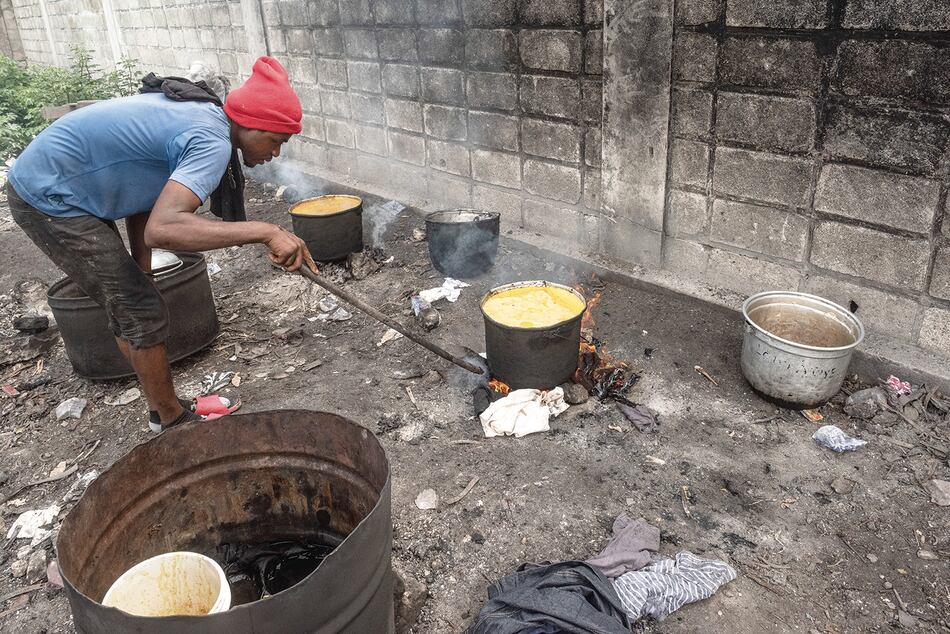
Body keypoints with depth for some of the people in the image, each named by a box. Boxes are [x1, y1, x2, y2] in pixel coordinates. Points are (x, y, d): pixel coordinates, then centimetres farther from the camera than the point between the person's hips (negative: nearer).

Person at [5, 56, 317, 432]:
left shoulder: (201, 112, 4)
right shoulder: (212, 144, -27)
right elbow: (162, 229, -43)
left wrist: (141, 276, 11)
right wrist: (264, 232, -44)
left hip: (43, 183, 10)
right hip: (49, 199, -10)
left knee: (130, 307, 16)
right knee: (143, 314, -5)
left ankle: (163, 410, 29)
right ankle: (173, 422, 10)